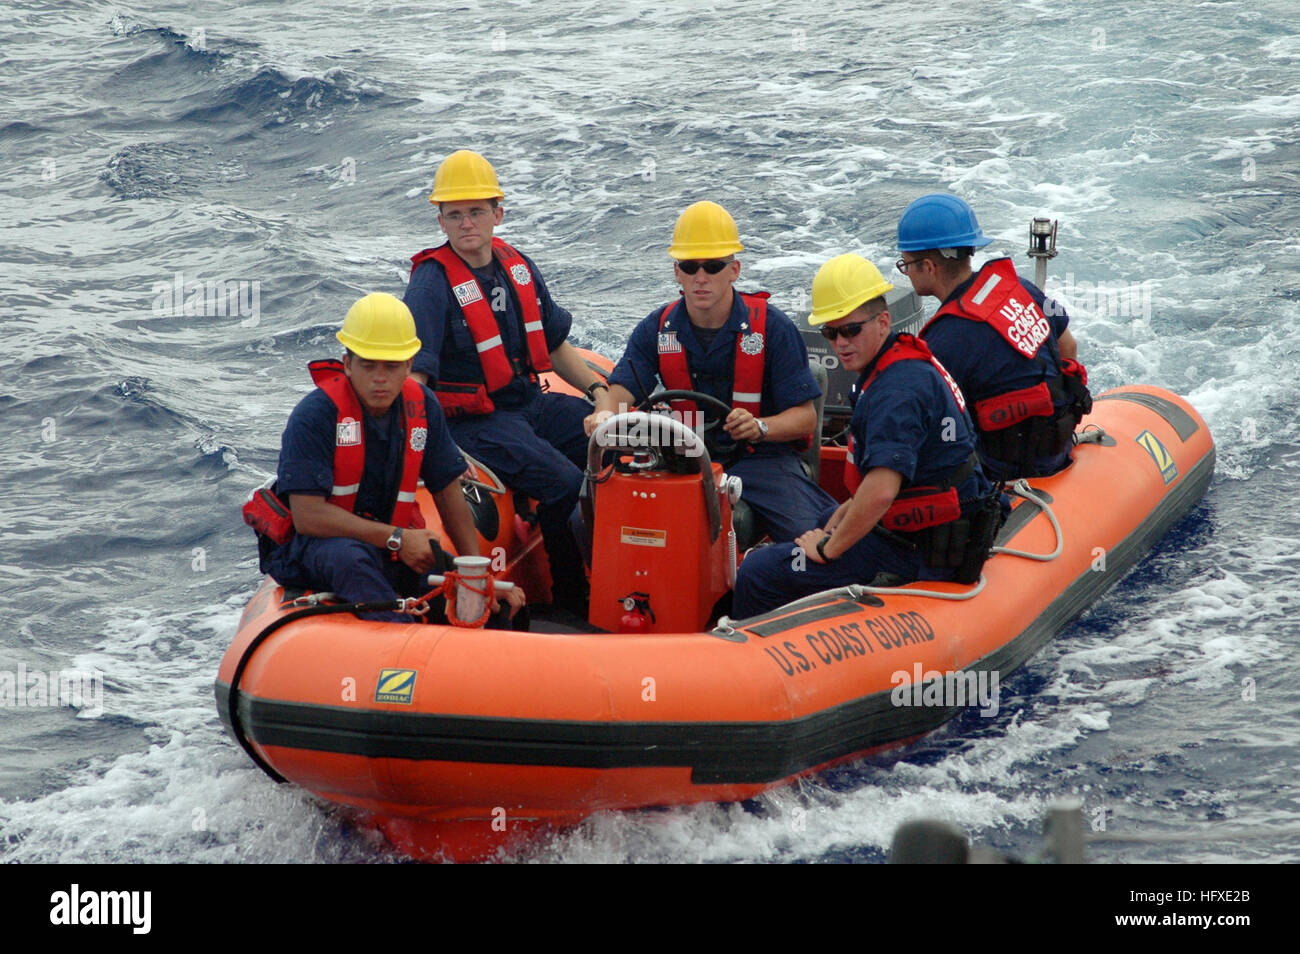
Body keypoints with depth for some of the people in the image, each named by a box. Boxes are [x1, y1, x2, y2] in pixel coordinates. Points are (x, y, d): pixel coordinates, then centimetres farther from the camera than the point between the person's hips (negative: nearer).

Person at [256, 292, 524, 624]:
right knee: (350, 558, -42)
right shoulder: (314, 415, -17)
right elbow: (307, 516, -23)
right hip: (316, 544, -7)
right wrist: (397, 538, -23)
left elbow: (448, 492, 10)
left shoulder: (422, 406, 1)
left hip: (394, 547, 7)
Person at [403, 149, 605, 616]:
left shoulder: (518, 267, 8)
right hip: (475, 421, -8)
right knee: (566, 485, -25)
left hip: (531, 402, 8)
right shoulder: (433, 282, -14)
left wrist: (600, 389, 12)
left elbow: (553, 345, 21)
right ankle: (571, 604, -9)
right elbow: (413, 374, -22)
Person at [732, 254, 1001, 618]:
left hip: (917, 553, -11)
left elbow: (880, 492, -35)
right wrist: (841, 517, 13)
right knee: (803, 533, 35)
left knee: (758, 574, -11)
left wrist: (829, 547, -20)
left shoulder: (897, 390, -25)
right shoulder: (909, 364, 9)